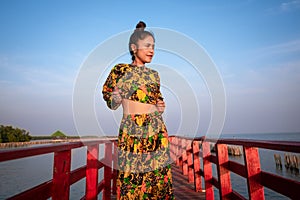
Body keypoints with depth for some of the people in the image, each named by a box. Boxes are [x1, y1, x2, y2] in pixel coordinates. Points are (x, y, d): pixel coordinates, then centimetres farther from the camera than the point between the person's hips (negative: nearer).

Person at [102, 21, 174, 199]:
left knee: (159, 174, 8)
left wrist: (161, 108, 2)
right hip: (131, 131, -3)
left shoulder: (154, 74, 11)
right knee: (131, 175, 3)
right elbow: (107, 92, 9)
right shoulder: (121, 70, 0)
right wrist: (115, 99, -12)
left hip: (157, 131, 4)